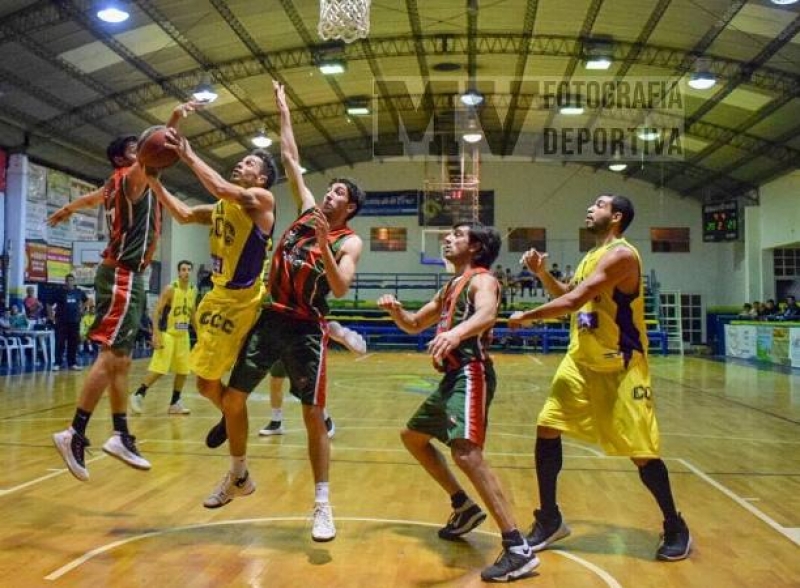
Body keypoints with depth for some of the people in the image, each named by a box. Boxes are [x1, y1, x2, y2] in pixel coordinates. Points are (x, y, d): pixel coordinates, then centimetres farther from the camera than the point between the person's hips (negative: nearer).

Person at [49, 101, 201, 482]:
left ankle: (121, 436, 14)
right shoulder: (130, 178, -6)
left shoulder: (114, 187, 19)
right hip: (122, 275, -10)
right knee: (110, 355, -13)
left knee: (121, 359, 9)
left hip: (124, 275, 10)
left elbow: (87, 198, 40)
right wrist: (171, 124, -42)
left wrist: (64, 211, 61)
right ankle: (75, 434, -12)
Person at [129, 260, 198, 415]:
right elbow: (156, 312, -14)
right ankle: (137, 396, 5)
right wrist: (156, 334, -22)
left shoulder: (193, 291, 5)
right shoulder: (170, 289, -13)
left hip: (183, 335, 6)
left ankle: (175, 403, 17)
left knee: (183, 370, 6)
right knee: (158, 369, -10)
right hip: (167, 334, -6)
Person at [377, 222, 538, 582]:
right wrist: (394, 309, 6)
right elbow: (413, 325, 28)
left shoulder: (482, 279, -6)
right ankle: (465, 508, 31)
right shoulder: (451, 287, 23)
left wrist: (457, 332, -51)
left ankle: (518, 549, -24)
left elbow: (488, 313, -30)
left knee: (466, 452, -27)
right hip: (452, 377, 10)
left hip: (470, 375, -10)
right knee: (412, 436, 23)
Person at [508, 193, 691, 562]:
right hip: (581, 361, 8)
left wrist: (526, 317, -15)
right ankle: (549, 520, 14)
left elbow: (573, 301, -25)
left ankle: (676, 528, 22)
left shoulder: (621, 255, -18)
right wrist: (542, 272, 6)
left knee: (641, 453, -2)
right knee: (547, 429, 0)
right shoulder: (592, 257, 12)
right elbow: (566, 296, 23)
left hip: (620, 367, -8)